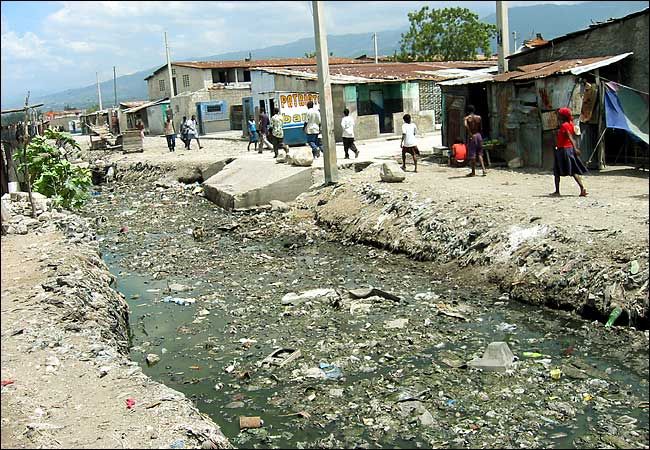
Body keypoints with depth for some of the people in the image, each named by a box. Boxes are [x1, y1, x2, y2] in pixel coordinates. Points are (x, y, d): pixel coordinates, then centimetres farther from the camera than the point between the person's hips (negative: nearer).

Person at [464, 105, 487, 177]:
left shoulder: (467, 118, -6)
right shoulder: (478, 117, 4)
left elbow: (466, 125, -25)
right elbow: (480, 128, 10)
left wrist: (470, 134, -20)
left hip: (472, 136, -3)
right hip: (478, 135, 3)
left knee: (472, 155, 1)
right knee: (479, 154, 12)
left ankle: (473, 172, 6)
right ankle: (484, 169, -1)